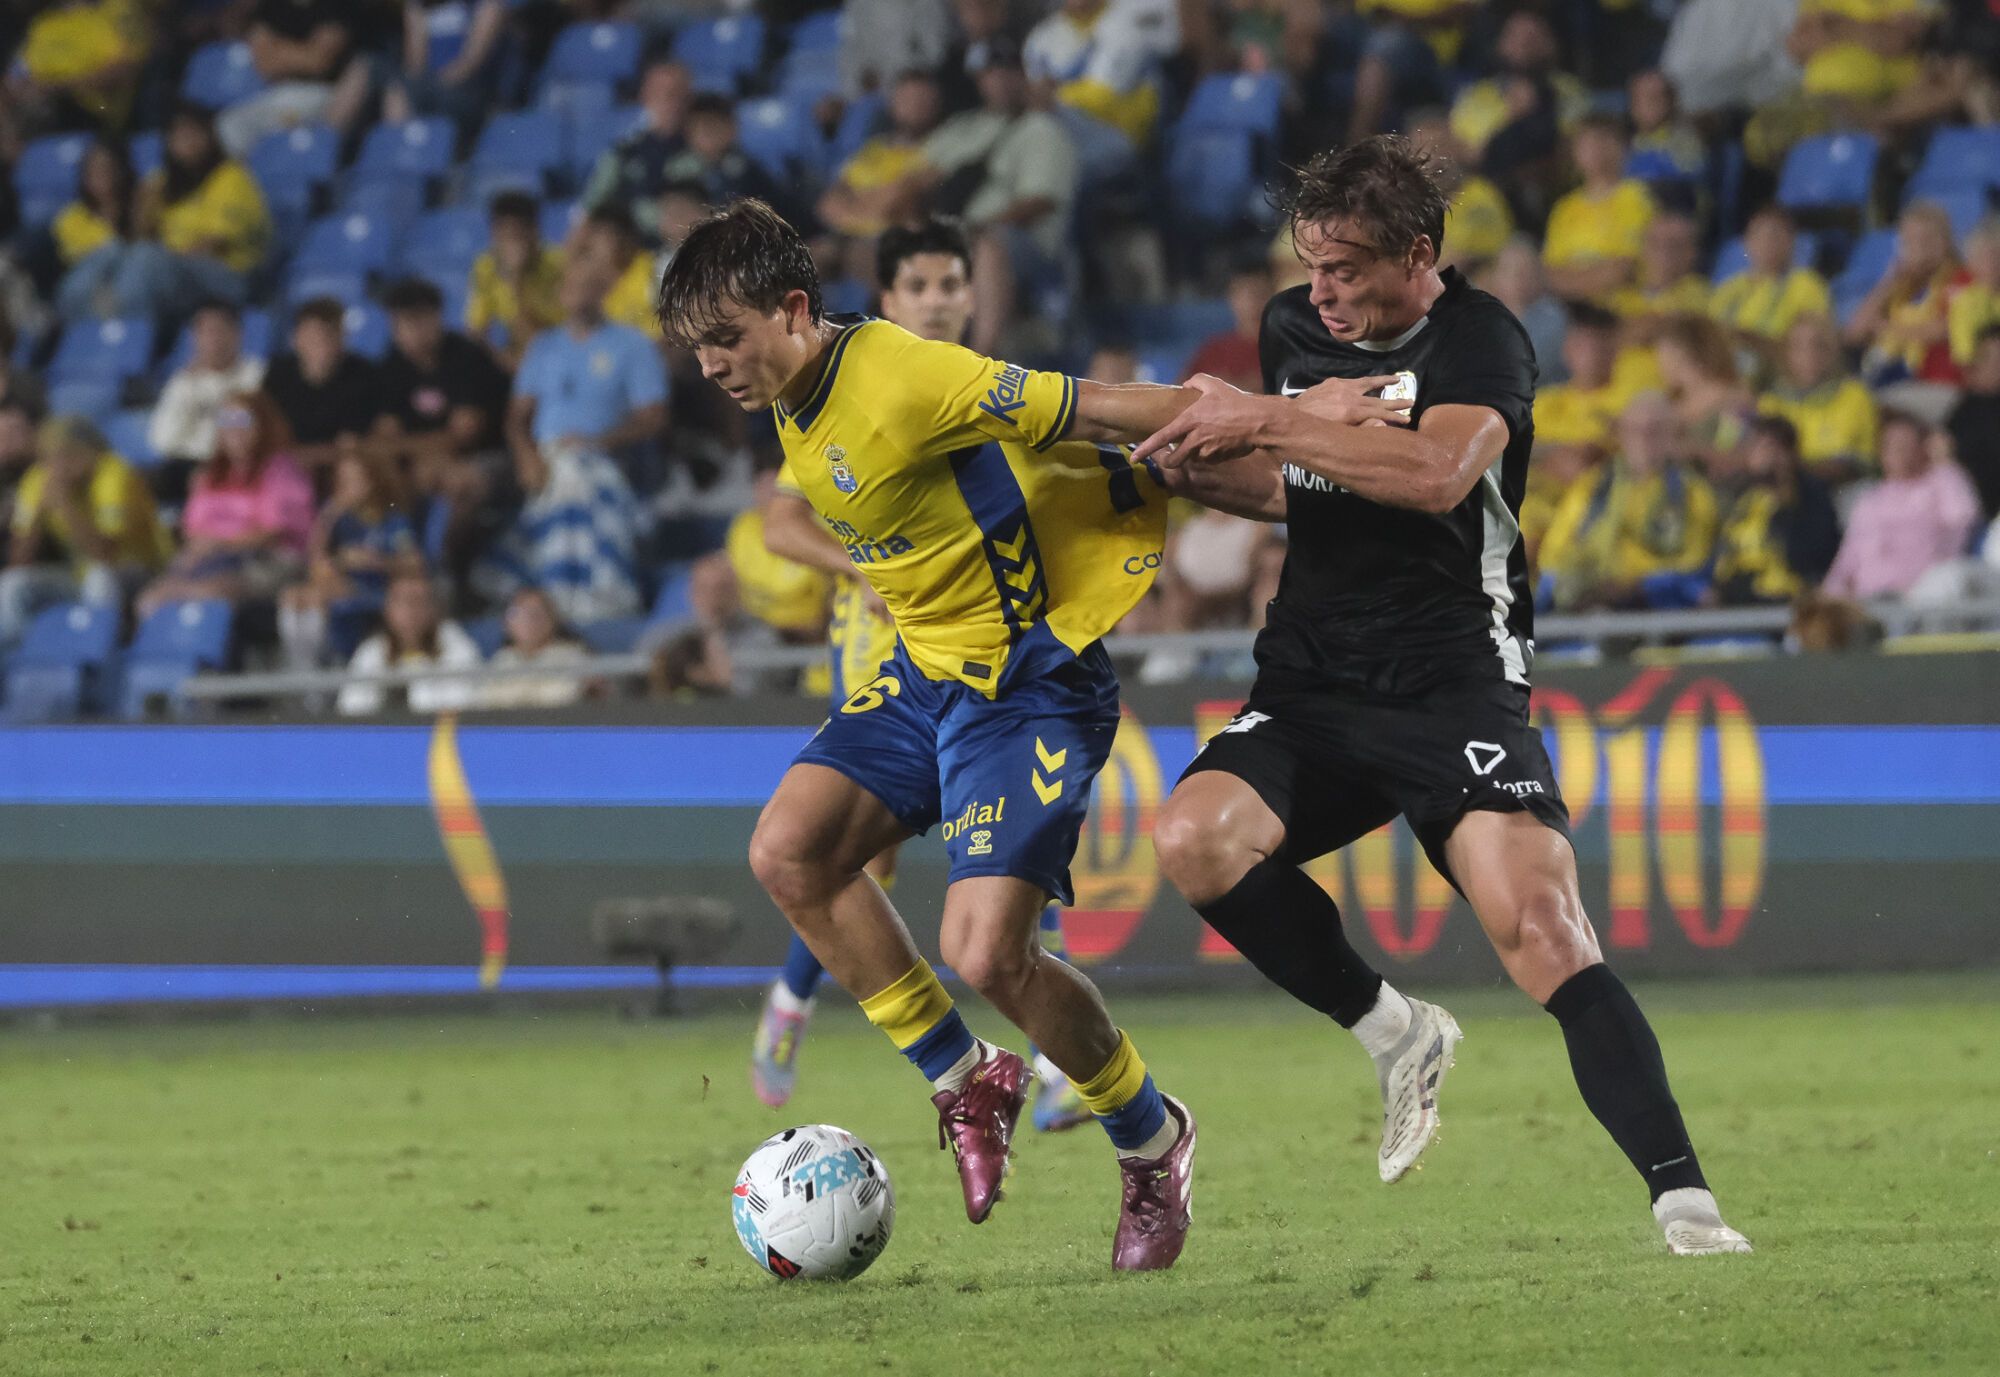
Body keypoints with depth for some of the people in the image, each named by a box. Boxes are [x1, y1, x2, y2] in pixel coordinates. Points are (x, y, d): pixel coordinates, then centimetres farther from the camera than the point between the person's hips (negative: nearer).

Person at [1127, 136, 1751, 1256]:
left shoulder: (1481, 341, -9)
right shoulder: (1293, 330, 12)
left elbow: (1436, 472, -30)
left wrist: (1267, 421, -26)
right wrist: (1199, 473, 6)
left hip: (1457, 690, -6)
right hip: (1311, 690, 6)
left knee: (1544, 933, -23)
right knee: (1195, 837, -23)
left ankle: (1685, 1203, -21)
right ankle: (1396, 1036, -2)